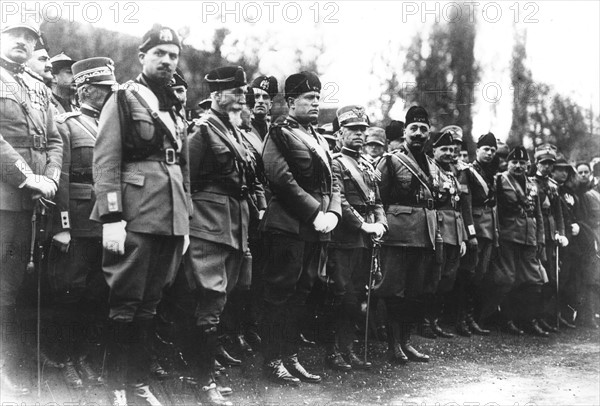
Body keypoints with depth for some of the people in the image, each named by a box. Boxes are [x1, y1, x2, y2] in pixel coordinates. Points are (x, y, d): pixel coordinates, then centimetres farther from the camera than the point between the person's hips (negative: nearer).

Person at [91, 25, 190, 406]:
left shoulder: (176, 107, 19)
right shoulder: (122, 99, 0)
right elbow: (105, 161, -8)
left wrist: (185, 223, 16)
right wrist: (111, 218, -16)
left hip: (171, 220, 6)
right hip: (135, 216, -6)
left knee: (149, 304, 10)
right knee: (124, 304, -2)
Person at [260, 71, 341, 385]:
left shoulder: (320, 140, 21)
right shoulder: (279, 134, -4)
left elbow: (332, 183, 18)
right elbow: (282, 179, -16)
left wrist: (332, 213, -1)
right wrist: (315, 212, -18)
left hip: (317, 230, 8)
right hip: (289, 227, -8)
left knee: (301, 294, 11)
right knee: (281, 294, -3)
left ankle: (290, 356, 17)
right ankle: (273, 360, 3)